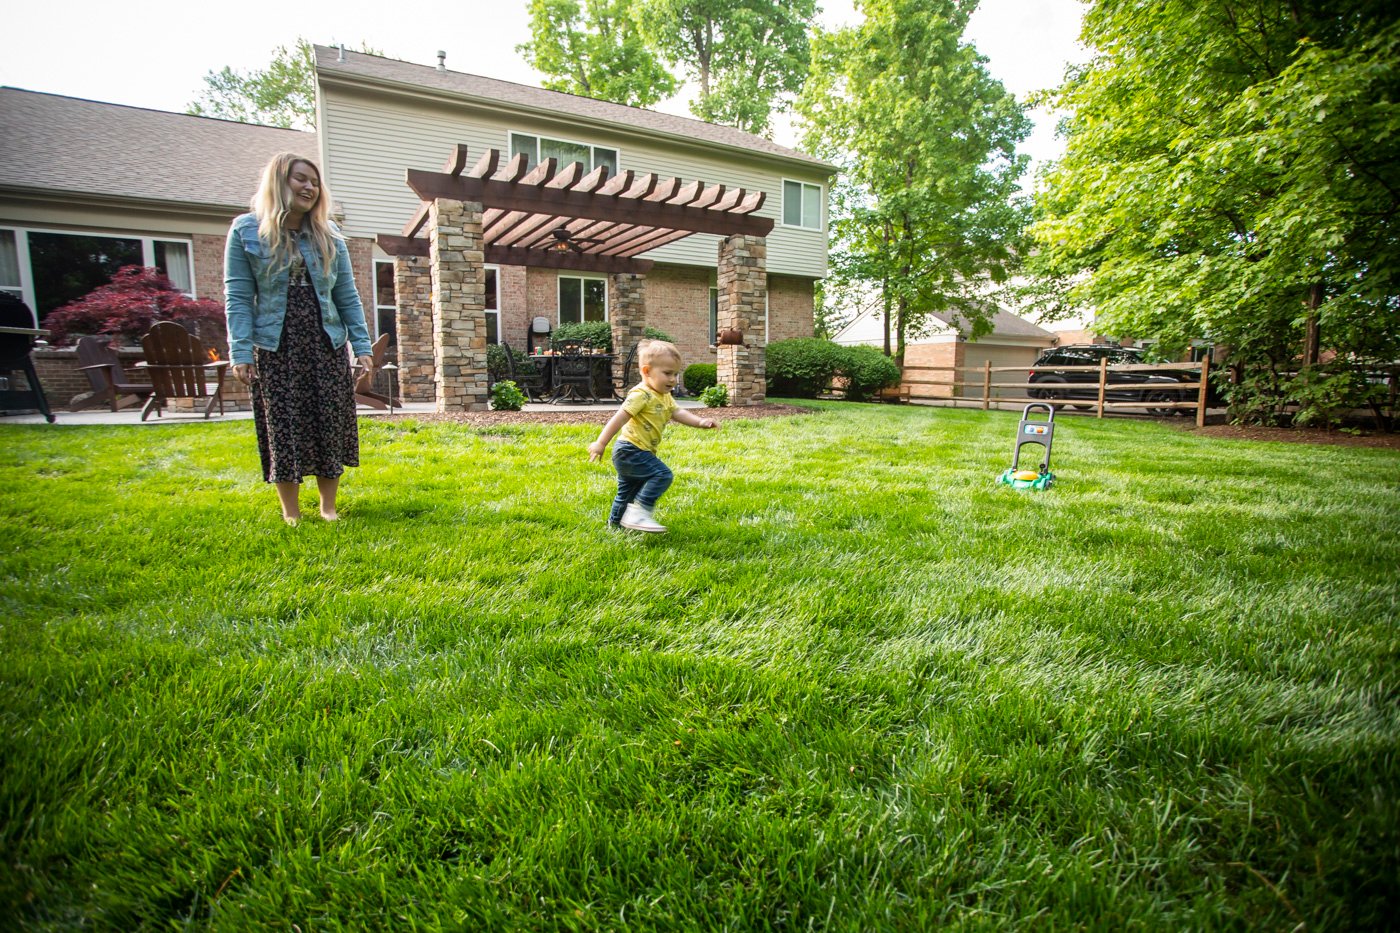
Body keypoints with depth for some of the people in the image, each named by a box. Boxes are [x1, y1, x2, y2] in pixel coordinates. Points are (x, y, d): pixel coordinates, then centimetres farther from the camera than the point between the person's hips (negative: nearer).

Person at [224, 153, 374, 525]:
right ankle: (290, 513, 14)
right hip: (276, 348, -2)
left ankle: (328, 506, 17)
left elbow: (347, 296, 6)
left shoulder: (328, 234, 8)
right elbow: (238, 297, -3)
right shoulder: (246, 231, 1)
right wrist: (241, 351, -11)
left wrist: (361, 346, -1)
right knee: (283, 428, 2)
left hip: (326, 345, 2)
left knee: (330, 424, 4)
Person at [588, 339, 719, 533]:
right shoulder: (641, 394, -20)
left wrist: (700, 422, -5)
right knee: (662, 475, -20)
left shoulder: (665, 396, 11)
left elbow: (678, 413, 11)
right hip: (630, 450, -10)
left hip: (632, 453, 10)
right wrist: (601, 443, -26)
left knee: (628, 490, 22)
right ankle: (639, 512, -19)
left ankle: (616, 522, 39)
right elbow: (619, 418, -24)